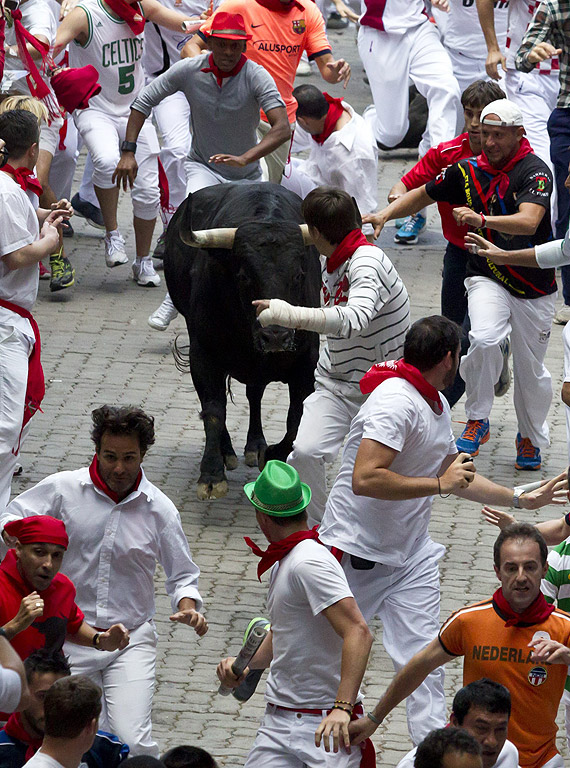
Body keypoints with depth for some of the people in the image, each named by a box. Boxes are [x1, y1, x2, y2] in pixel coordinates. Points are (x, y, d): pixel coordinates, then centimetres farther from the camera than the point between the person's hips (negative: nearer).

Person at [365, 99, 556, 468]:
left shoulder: (535, 171, -17)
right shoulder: (469, 171, -1)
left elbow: (528, 221, -34)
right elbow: (424, 194, 13)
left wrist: (481, 219, -49)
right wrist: (385, 214, -2)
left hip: (535, 288, -2)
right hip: (487, 278, 2)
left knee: (530, 370, 7)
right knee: (484, 340, -27)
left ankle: (532, 438, 33)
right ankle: (477, 421, -10)